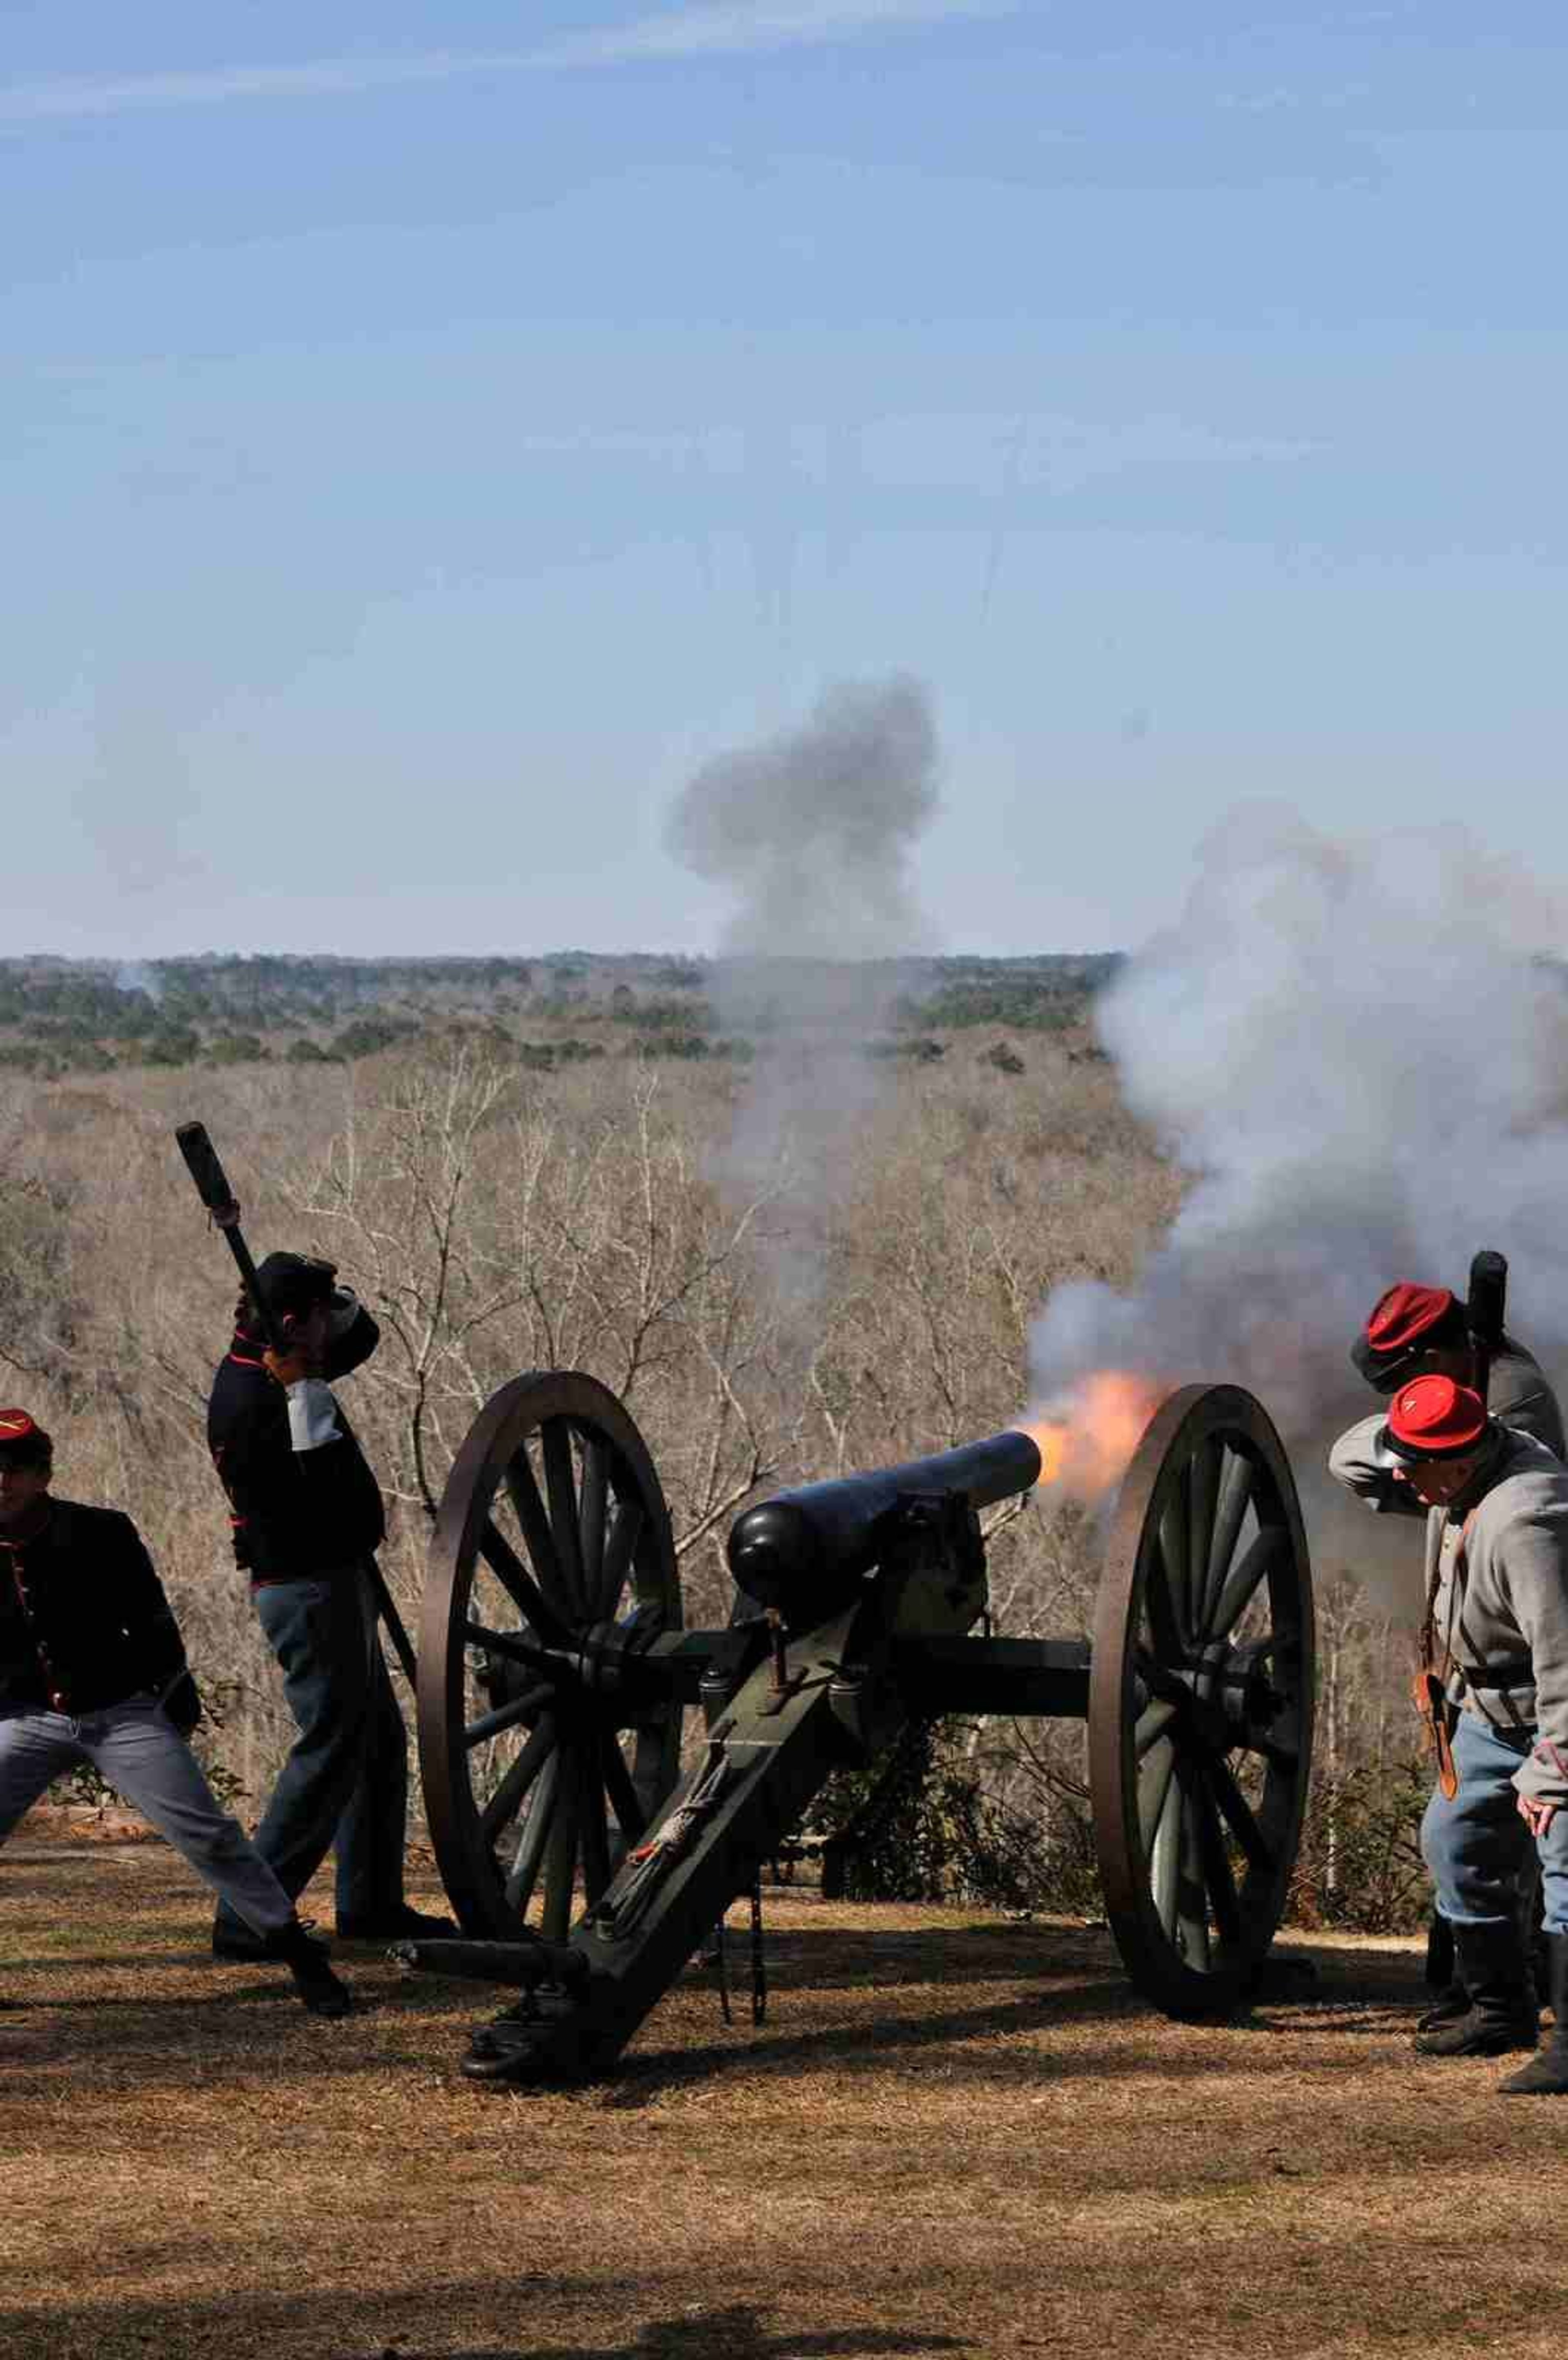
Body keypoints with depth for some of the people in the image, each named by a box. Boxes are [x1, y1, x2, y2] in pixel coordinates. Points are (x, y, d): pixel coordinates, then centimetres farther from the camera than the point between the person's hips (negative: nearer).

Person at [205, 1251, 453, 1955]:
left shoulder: (276, 1369, 8)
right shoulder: (249, 1402, -21)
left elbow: (361, 1336, 23)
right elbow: (323, 1483, -28)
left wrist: (326, 1294, 4)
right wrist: (301, 1392, -27)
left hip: (333, 1585, 11)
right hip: (311, 1588, -11)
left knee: (380, 1740, 17)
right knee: (331, 1746, -11)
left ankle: (372, 1904, 25)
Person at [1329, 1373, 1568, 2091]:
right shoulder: (1469, 1466, -5)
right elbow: (1350, 1463, 8)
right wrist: (1409, 1425, -10)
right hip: (1493, 1708, 10)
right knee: (1454, 1842, 15)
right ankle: (1501, 2013, 27)